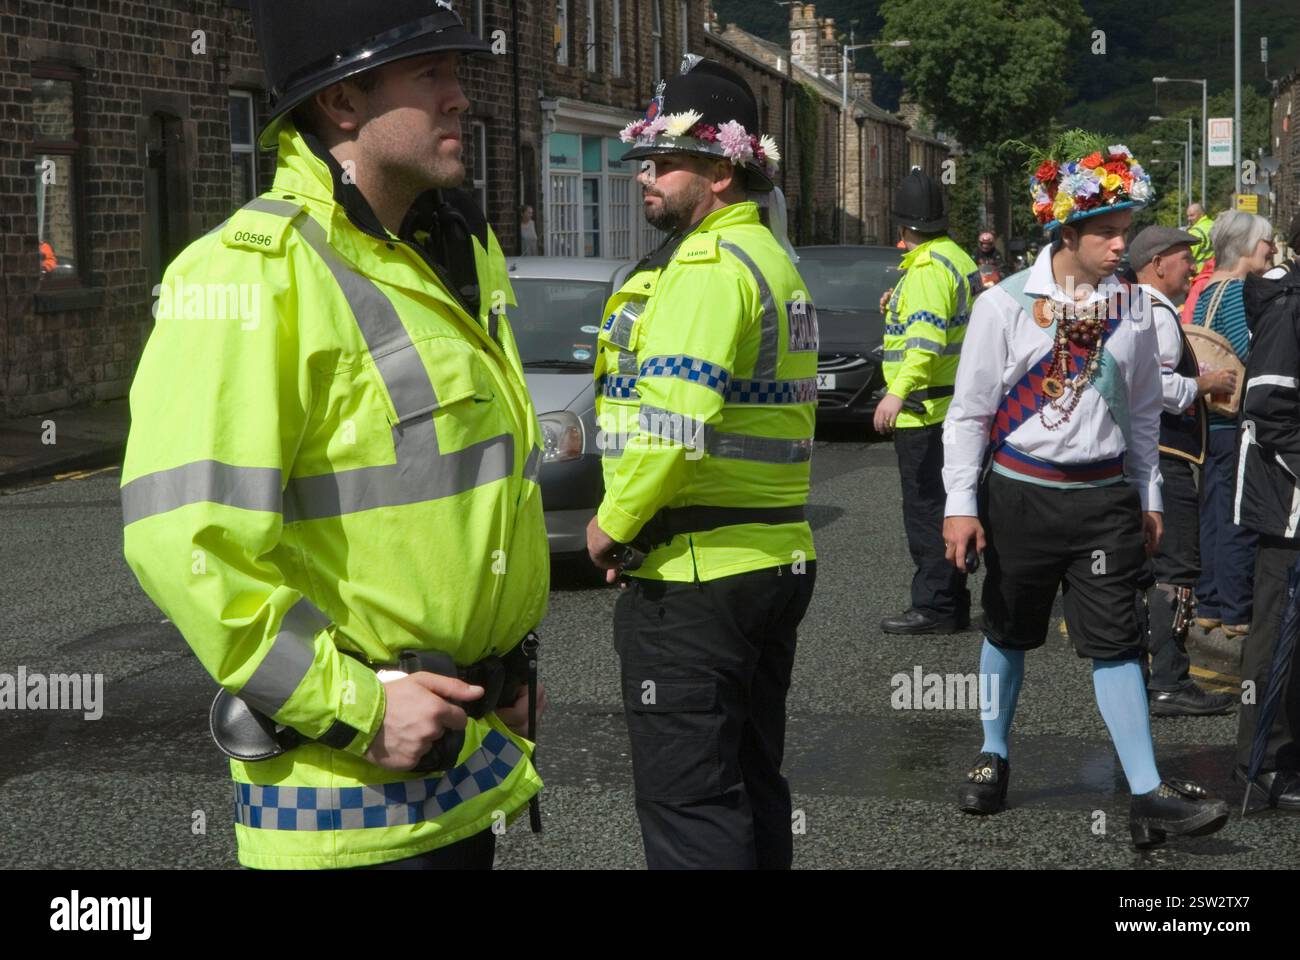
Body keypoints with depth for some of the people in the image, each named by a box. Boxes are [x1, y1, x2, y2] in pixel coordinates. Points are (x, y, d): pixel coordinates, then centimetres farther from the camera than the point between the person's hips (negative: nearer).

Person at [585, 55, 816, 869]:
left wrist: (613, 523, -11)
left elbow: (672, 425, -25)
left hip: (694, 573, -10)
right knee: (751, 781, 17)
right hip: (776, 558, 10)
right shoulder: (771, 258, 17)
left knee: (687, 800, -4)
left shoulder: (709, 264, -15)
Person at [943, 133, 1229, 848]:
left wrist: (1148, 499, 13)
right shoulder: (1005, 304, -7)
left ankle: (1148, 794, -5)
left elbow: (1143, 411, 13)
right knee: (1008, 632, 13)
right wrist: (961, 505, -7)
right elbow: (970, 411, -4)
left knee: (1114, 641, -2)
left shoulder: (1130, 308, 3)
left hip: (1103, 496, 2)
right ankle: (993, 757, 32)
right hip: (1020, 491, -1)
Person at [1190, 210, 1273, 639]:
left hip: (1208, 421, 9)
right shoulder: (1237, 290, -16)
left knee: (1212, 515, 14)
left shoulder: (1206, 289, 12)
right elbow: (1248, 354, -23)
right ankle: (1235, 613, 3)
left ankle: (1208, 605, 20)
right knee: (1240, 522, -2)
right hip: (1236, 422, -9)